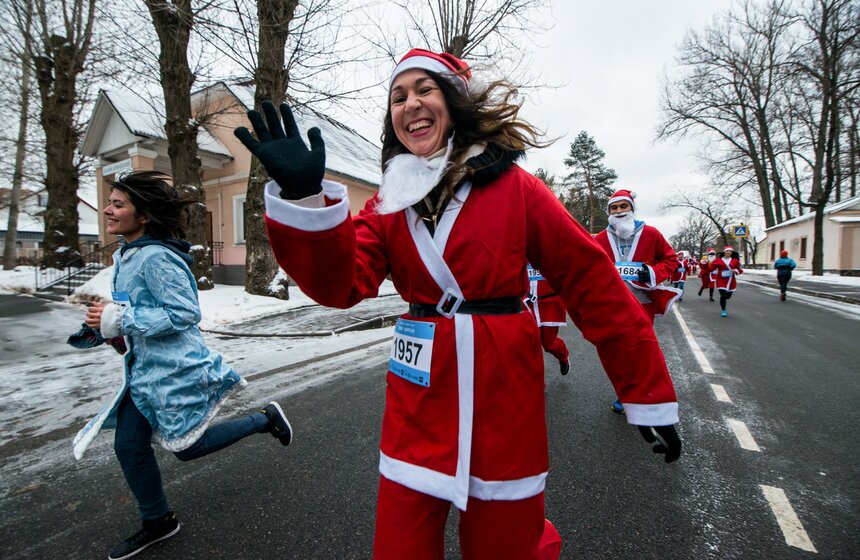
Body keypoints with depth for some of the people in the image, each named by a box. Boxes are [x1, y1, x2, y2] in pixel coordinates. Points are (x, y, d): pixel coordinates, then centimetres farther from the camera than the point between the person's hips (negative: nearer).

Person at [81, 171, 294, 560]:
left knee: (187, 447, 3)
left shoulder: (156, 257, -22)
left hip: (174, 370, -9)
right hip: (145, 368, 9)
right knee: (128, 446, 14)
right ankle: (157, 522, 35)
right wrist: (105, 320, 8)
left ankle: (265, 419, 20)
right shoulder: (126, 255, 8)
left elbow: (185, 313, -26)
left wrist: (120, 321, -24)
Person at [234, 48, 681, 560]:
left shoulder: (514, 189, -4)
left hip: (503, 393, -2)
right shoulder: (389, 204, 5)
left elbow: (595, 286, -5)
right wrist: (303, 196, -25)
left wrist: (650, 395, -3)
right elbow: (341, 284, -9)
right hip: (418, 397, 3)